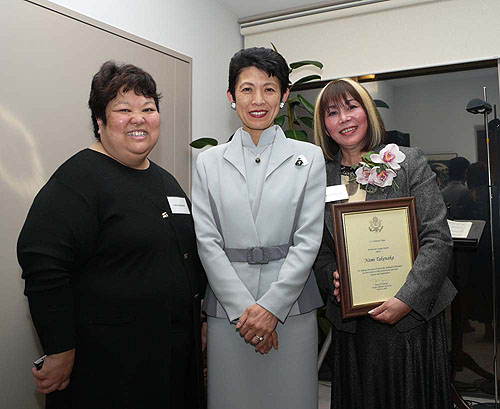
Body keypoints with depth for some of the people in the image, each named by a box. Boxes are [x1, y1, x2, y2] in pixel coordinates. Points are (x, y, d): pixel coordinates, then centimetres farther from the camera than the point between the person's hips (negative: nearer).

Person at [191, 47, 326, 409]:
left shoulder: (309, 157, 2)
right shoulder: (209, 162, 5)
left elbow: (308, 240, -4)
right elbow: (207, 242, -1)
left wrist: (271, 306, -10)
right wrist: (243, 308, -9)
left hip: (291, 306, 0)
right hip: (229, 307, 1)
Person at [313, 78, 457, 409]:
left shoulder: (410, 163, -4)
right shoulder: (321, 177, 4)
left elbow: (437, 240, -9)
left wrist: (407, 299, -17)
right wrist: (332, 279, -8)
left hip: (412, 317, -2)